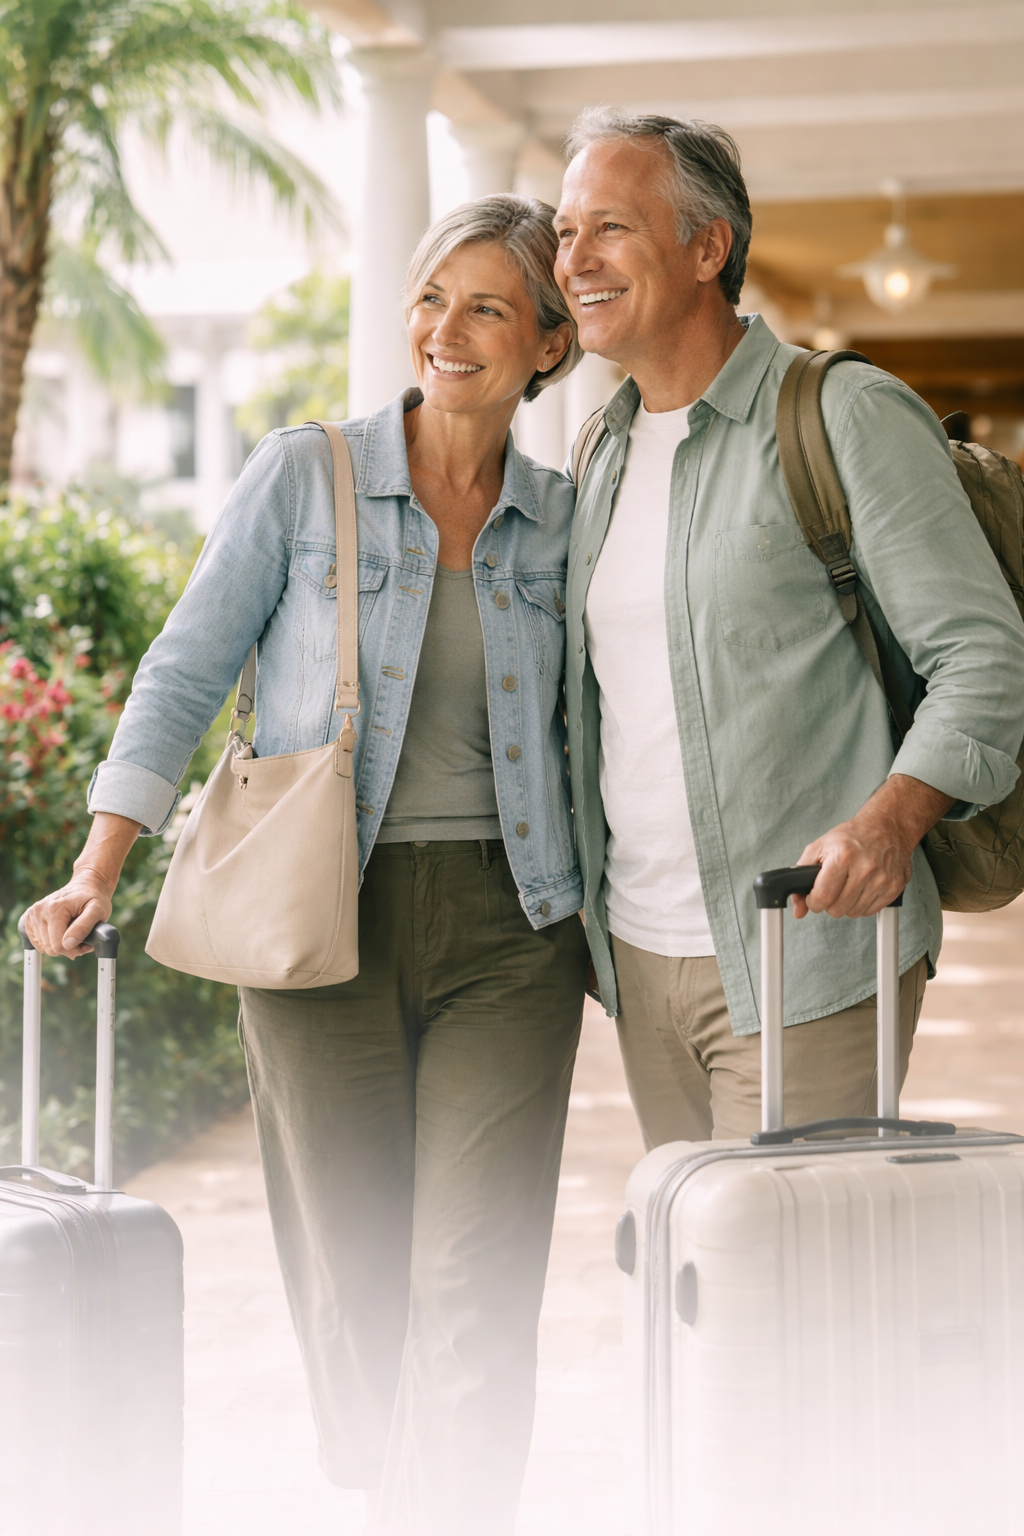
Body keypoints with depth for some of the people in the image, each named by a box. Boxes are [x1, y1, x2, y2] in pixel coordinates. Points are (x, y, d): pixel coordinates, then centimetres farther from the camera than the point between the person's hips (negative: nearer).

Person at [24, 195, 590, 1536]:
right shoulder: (304, 476, 0)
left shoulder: (563, 521, 7)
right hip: (325, 922, -1)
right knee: (352, 1277, 5)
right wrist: (99, 870, -9)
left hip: (510, 933, 1)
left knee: (476, 1289, -6)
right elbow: (185, 675, -1)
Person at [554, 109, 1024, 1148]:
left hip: (810, 956, -7)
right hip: (638, 956, 7)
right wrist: (580, 893, 12)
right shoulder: (607, 456, 15)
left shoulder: (849, 418, -7)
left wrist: (890, 819, -29)